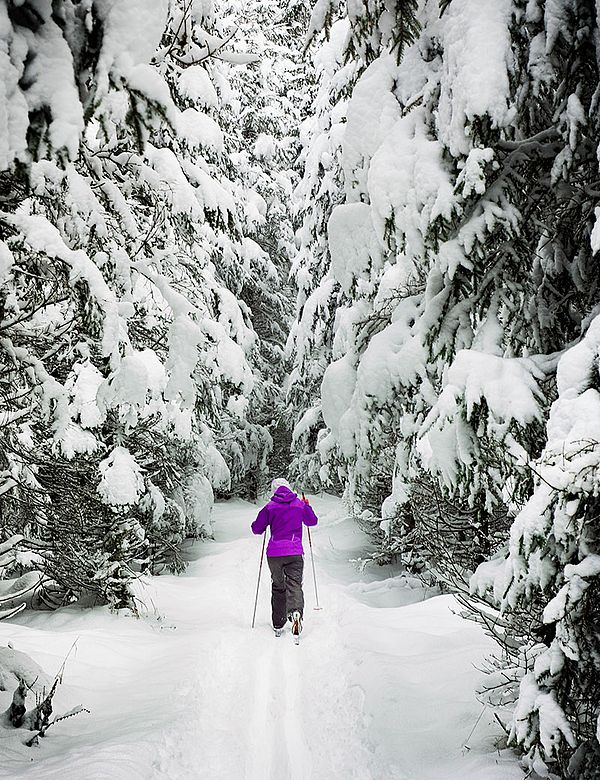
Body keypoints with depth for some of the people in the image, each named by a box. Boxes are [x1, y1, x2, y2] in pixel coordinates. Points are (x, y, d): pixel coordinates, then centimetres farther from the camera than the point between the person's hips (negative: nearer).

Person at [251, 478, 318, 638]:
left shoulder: (270, 507, 1)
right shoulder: (300, 504, 5)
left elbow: (256, 529, 6)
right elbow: (313, 521, 20)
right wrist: (307, 506, 35)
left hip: (274, 553, 1)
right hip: (295, 552, 0)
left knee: (278, 587, 14)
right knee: (294, 585, -5)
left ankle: (278, 625, 17)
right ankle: (295, 612, -34)